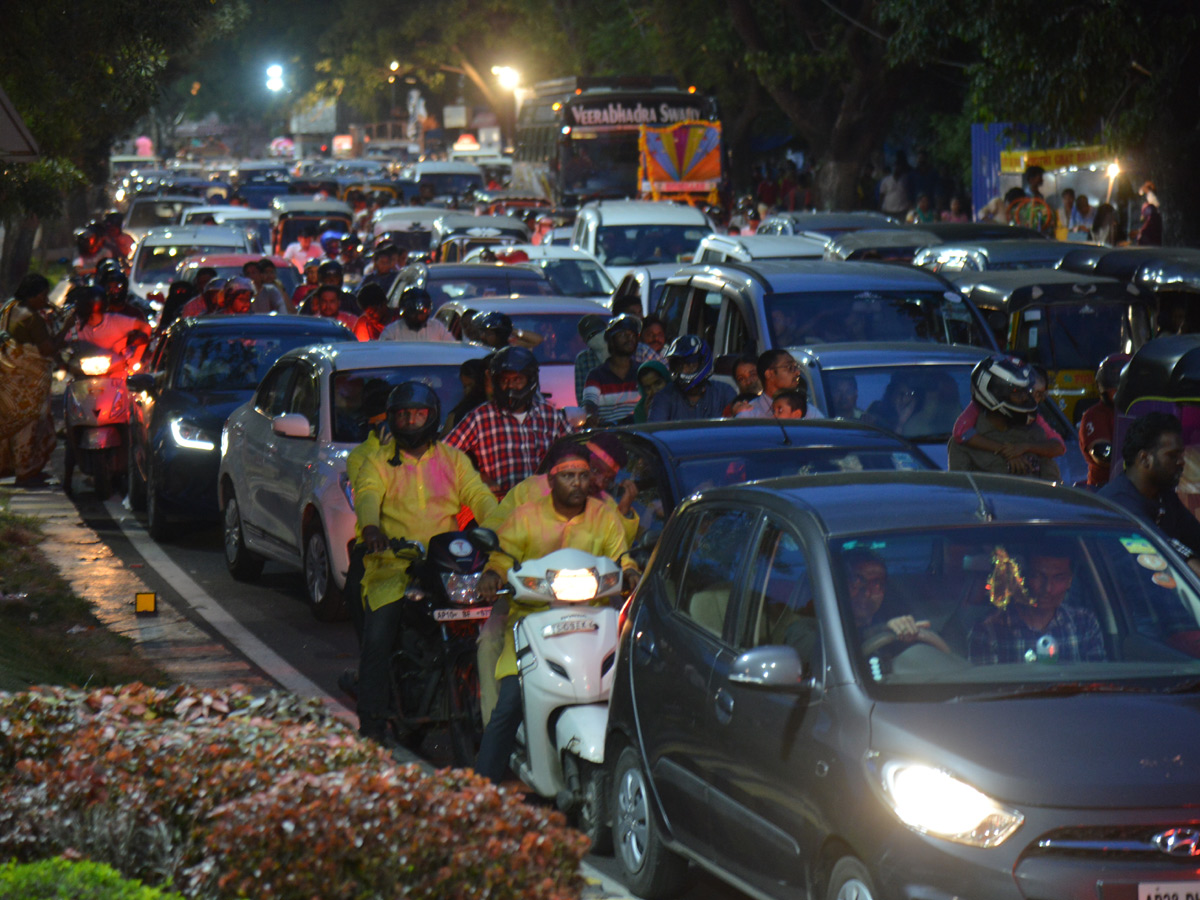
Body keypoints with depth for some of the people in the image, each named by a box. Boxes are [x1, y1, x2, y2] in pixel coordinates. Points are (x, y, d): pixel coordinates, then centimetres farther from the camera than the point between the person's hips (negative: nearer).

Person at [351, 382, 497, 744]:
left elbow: (477, 494, 3)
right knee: (378, 636, -20)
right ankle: (372, 721, -14)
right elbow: (368, 496, -8)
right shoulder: (377, 461, 11)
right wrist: (370, 527, -32)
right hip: (392, 566, -1)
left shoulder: (452, 458, 17)